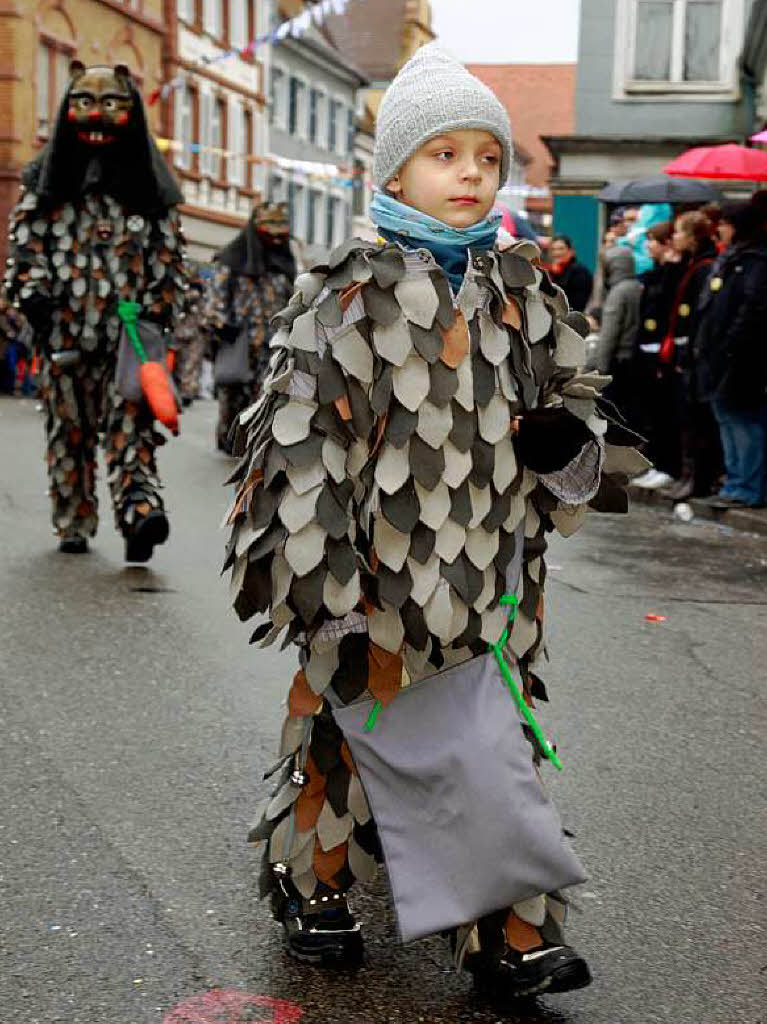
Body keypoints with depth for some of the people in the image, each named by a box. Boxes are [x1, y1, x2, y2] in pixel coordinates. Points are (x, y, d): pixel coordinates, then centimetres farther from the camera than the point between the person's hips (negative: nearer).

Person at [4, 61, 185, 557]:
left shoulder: (150, 183, 11)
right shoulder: (47, 179, 12)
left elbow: (169, 252, 11)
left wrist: (160, 307, 0)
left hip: (129, 329, -1)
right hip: (64, 328, 1)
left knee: (131, 422, -15)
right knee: (69, 425, 6)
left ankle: (139, 508, -28)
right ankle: (74, 524, 17)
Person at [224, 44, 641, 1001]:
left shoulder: (521, 290, 8)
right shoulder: (350, 292, -7)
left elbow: (568, 396, 17)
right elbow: (302, 434, -10)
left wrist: (563, 437, -8)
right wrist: (326, 586, -14)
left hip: (491, 565, 4)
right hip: (381, 565, -4)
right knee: (352, 714, 9)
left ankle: (510, 931, 19)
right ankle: (315, 885, 34)